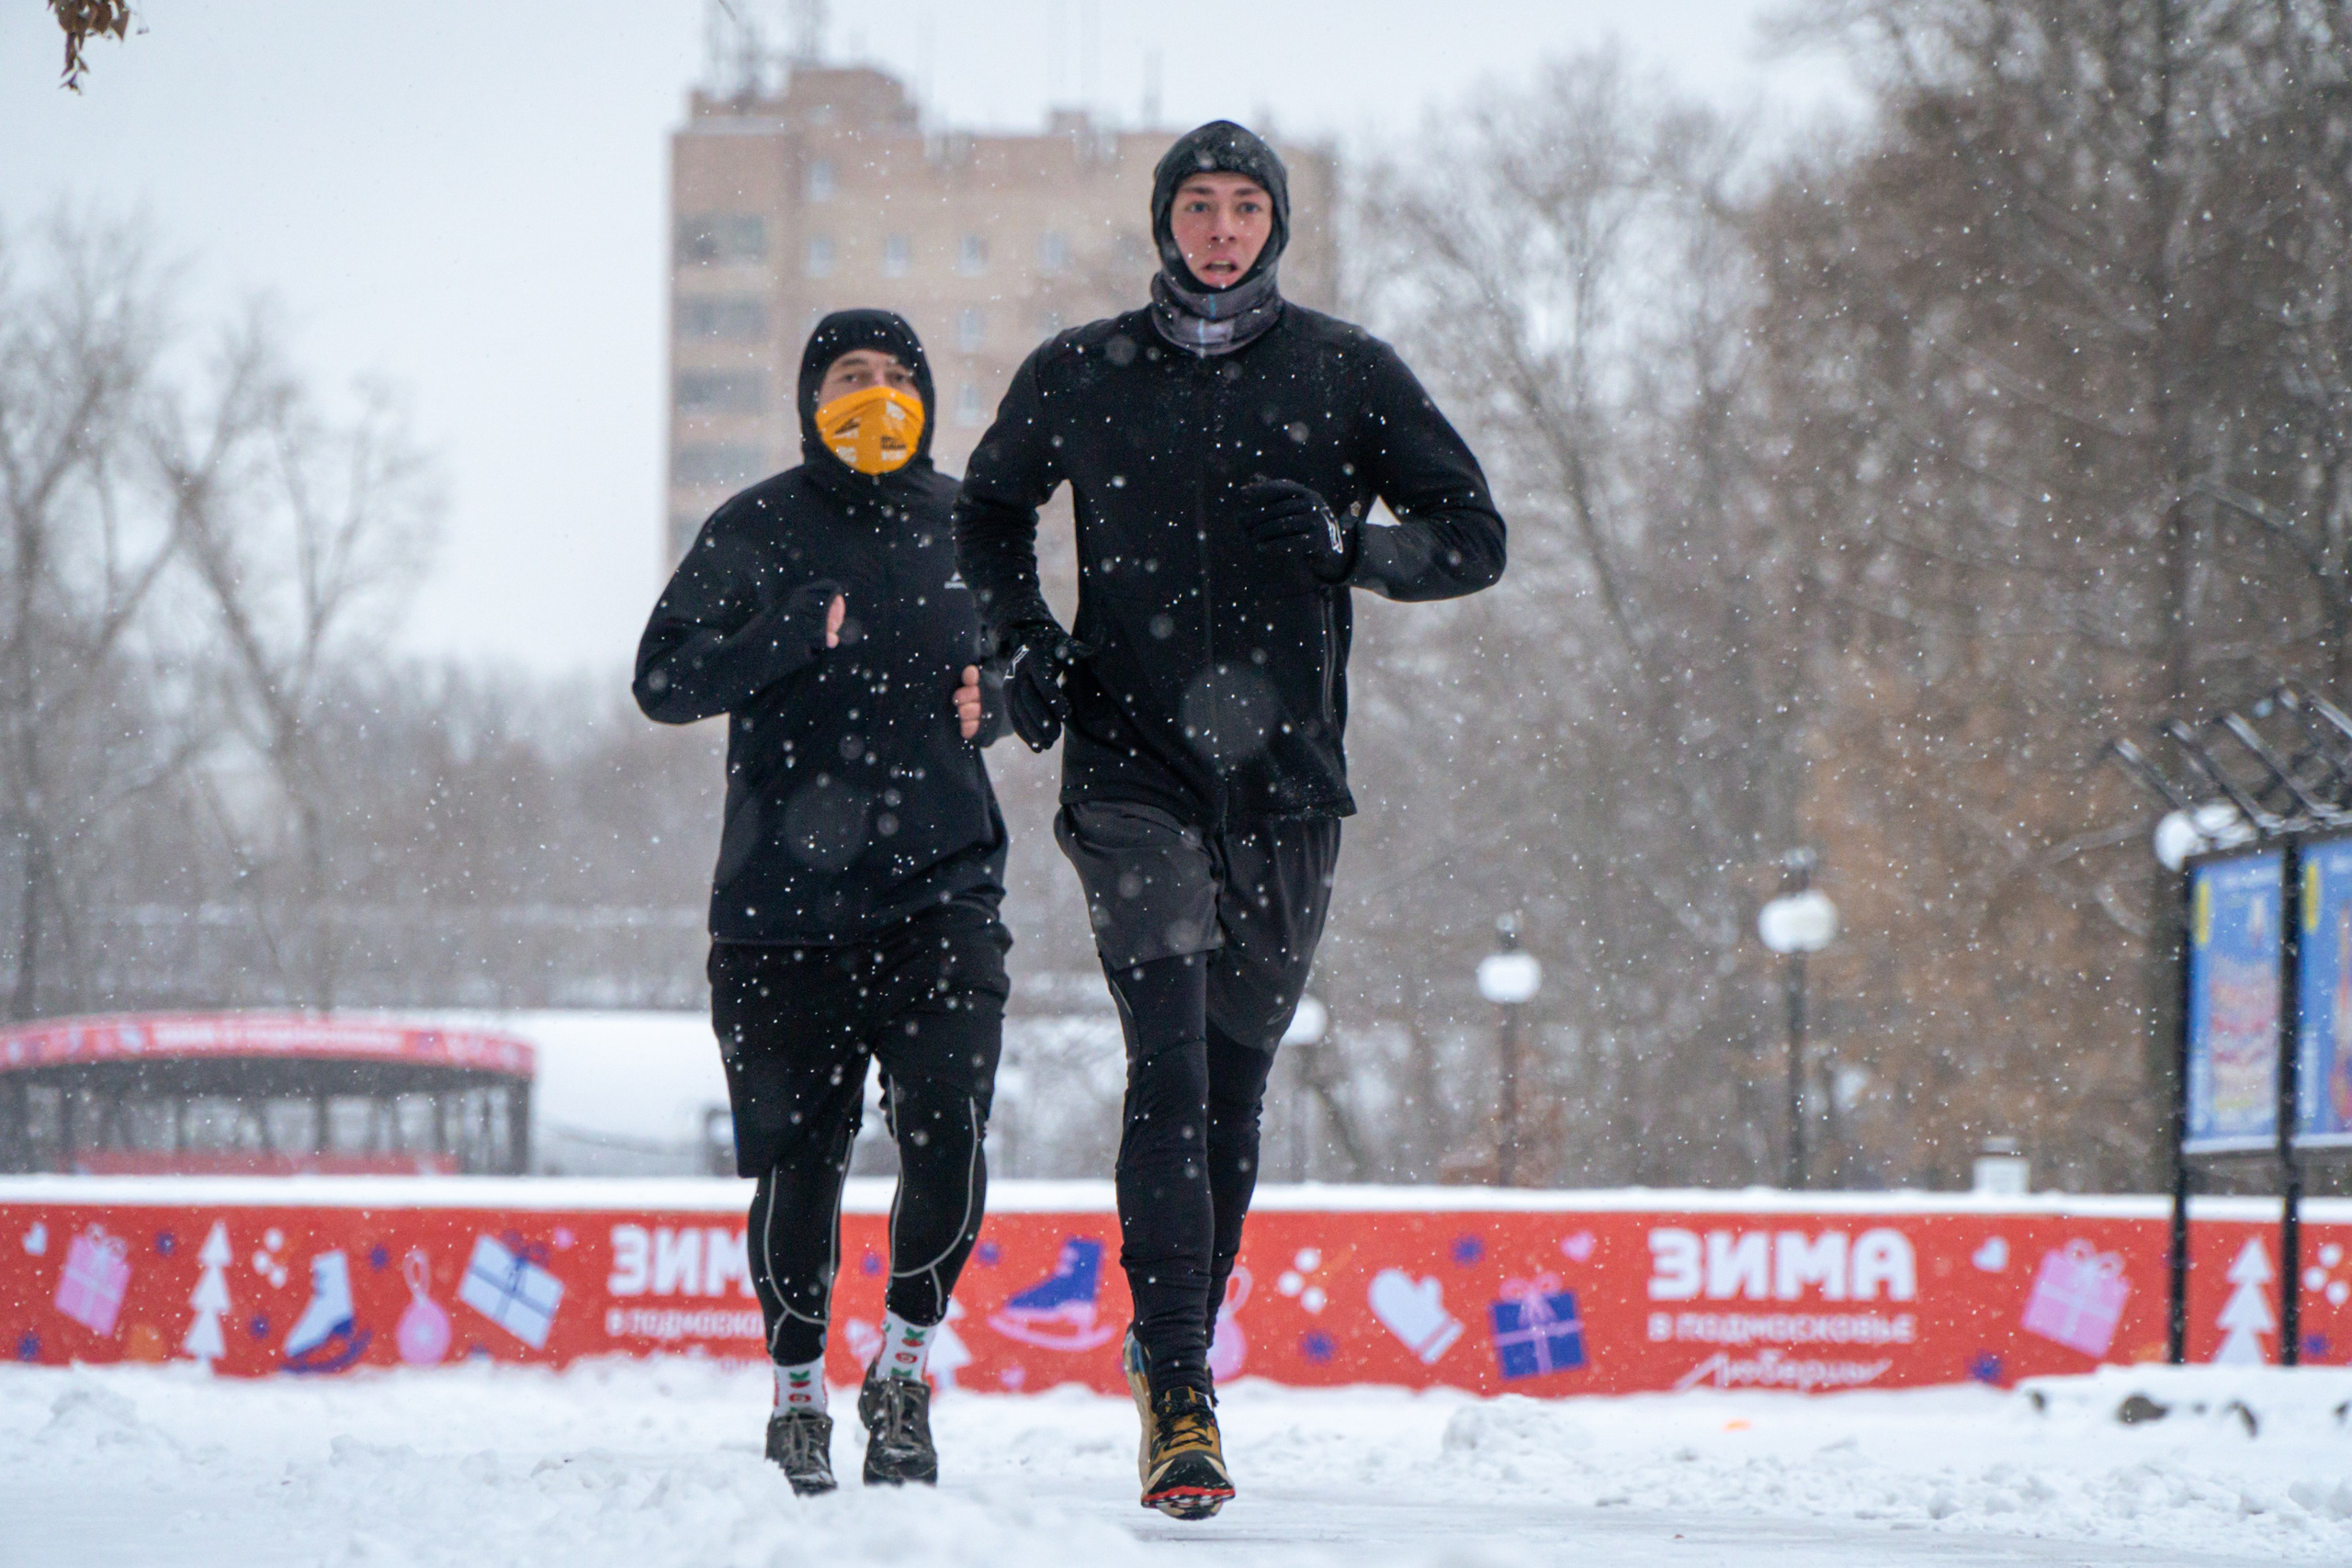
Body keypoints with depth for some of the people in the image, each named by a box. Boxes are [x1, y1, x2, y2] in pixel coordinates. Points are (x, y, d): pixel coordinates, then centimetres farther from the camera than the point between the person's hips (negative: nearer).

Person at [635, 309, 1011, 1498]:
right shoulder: (754, 531, 3)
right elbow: (663, 681, -2)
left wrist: (996, 699, 0)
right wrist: (794, 632, -15)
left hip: (941, 887, 1)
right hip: (784, 897, -1)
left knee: (946, 1133, -15)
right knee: (798, 1157, 1)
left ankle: (904, 1368, 6)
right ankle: (797, 1395, 20)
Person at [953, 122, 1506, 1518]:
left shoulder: (1347, 374, 5)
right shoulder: (1079, 377, 8)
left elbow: (1474, 538, 7)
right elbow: (991, 512, 25)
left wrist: (1345, 538, -12)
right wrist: (1025, 645, 7)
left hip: (1285, 777, 2)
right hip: (1133, 766, -1)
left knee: (1234, 1088, 8)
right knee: (1171, 1065, -17)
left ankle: (1180, 1350, 25)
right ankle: (1180, 1400, -22)